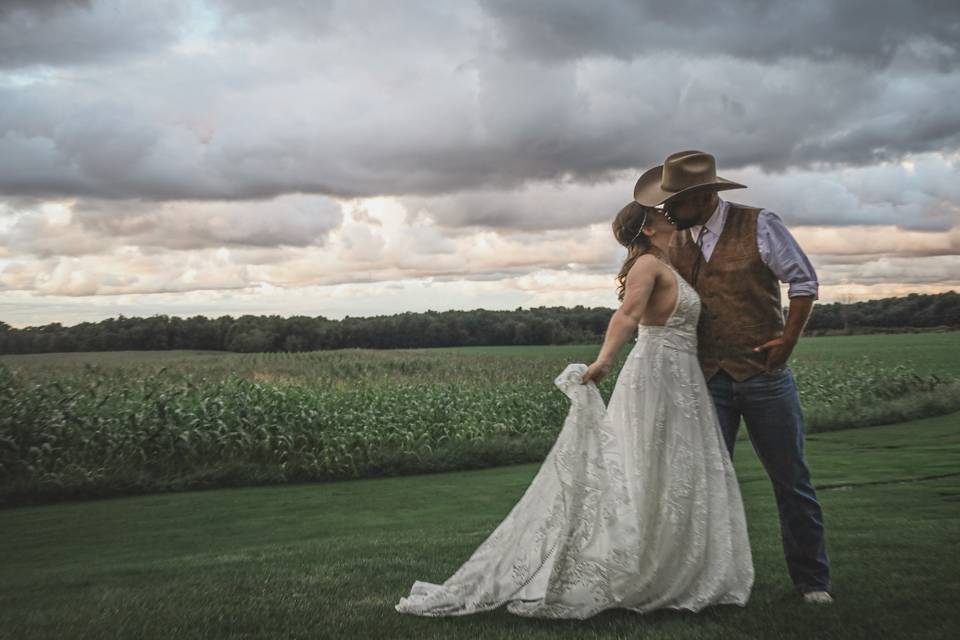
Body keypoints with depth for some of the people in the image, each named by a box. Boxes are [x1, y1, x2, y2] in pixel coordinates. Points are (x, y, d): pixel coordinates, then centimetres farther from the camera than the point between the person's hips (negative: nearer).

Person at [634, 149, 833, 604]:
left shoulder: (759, 226, -6)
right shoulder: (673, 242, 6)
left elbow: (804, 281, 0)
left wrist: (788, 340, -8)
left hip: (764, 375, -3)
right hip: (707, 379, 3)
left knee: (790, 479, 6)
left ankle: (811, 579, 20)